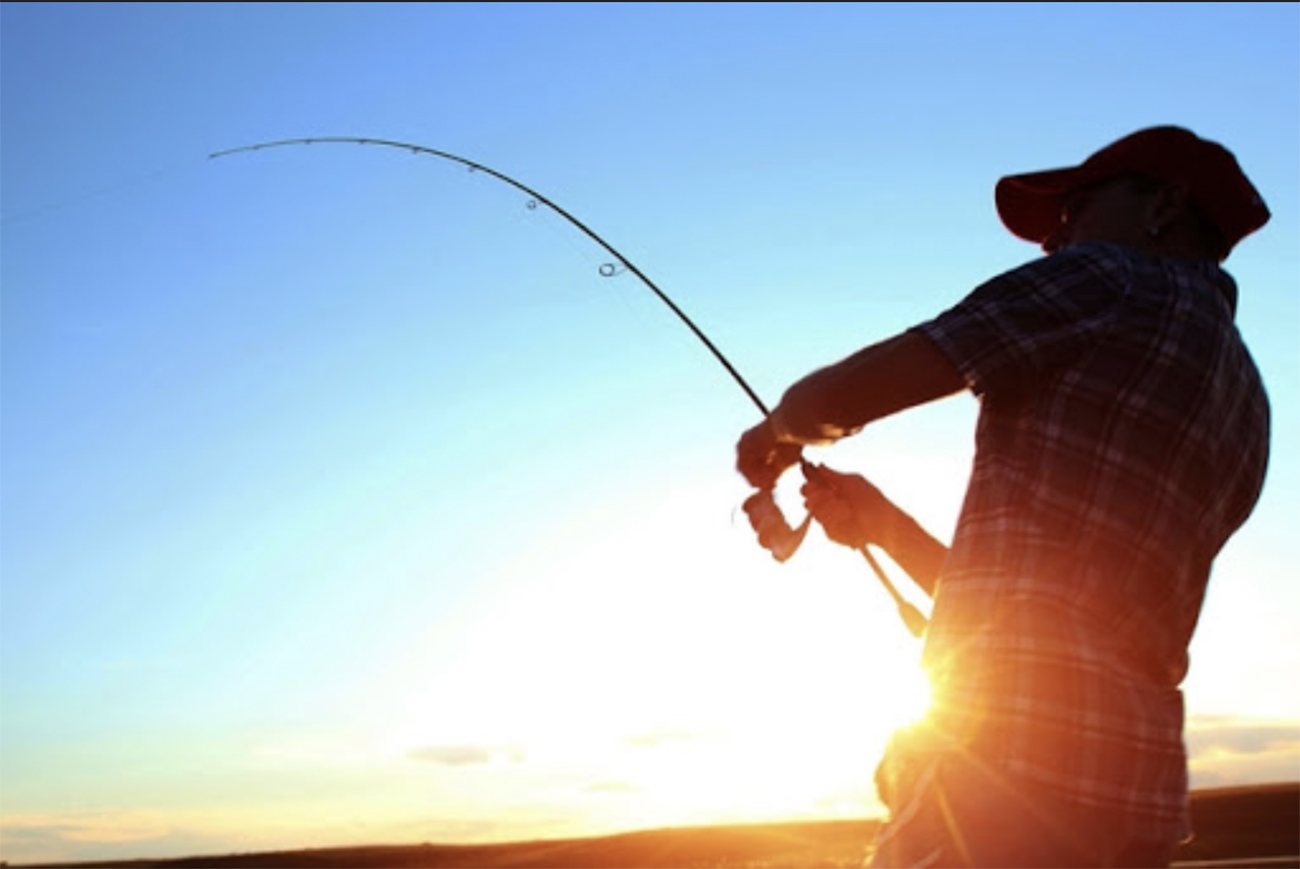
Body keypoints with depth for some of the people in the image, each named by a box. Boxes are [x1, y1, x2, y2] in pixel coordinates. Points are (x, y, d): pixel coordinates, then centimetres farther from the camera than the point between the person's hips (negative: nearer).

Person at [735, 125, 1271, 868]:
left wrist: (777, 432, 13)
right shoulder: (1244, 401, 22)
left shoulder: (1108, 281, -1)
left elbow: (838, 397, -8)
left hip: (1011, 760, -9)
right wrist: (884, 522, 22)